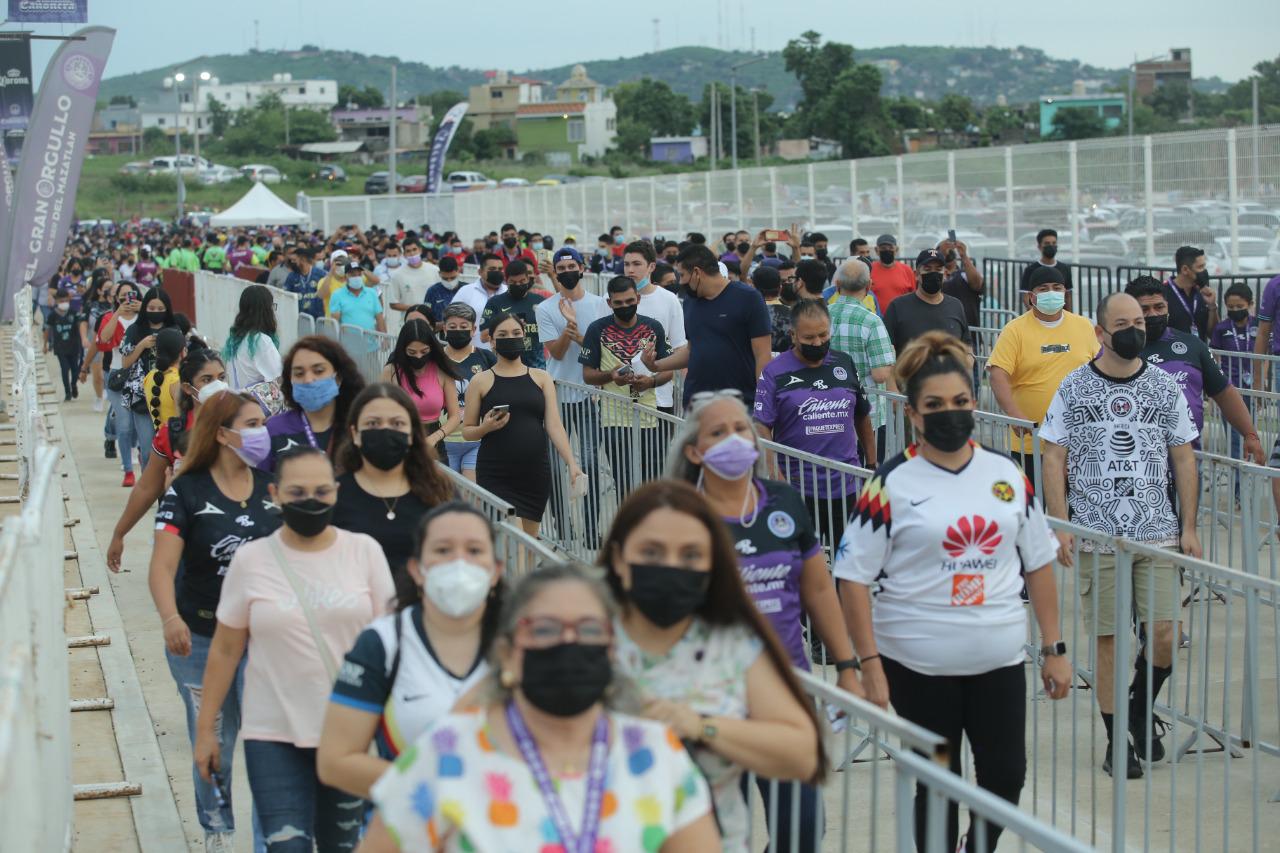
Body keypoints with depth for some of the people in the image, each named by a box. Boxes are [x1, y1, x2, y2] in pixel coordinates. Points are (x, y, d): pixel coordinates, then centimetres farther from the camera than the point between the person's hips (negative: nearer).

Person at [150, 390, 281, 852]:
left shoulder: (274, 486, 1)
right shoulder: (187, 492, -9)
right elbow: (162, 567, -18)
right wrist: (171, 618, -36)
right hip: (201, 640, -1)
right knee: (213, 744, 12)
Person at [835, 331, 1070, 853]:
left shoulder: (1006, 475, 5)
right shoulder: (891, 484, -7)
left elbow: (1039, 563, 11)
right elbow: (854, 578, -8)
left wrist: (1054, 649, 7)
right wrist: (869, 665, -14)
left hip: (999, 658, 3)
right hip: (919, 665, -3)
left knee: (1005, 777, 5)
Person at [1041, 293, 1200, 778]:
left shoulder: (1165, 388, 7)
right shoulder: (1073, 389, 1)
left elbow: (1184, 459, 10)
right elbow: (1054, 459, 1)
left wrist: (1189, 528, 5)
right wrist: (1060, 527, -6)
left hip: (1158, 536, 2)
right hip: (1096, 537, -1)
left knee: (1165, 636, -6)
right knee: (1106, 639, 2)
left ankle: (1141, 709, 23)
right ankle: (1117, 742, 15)